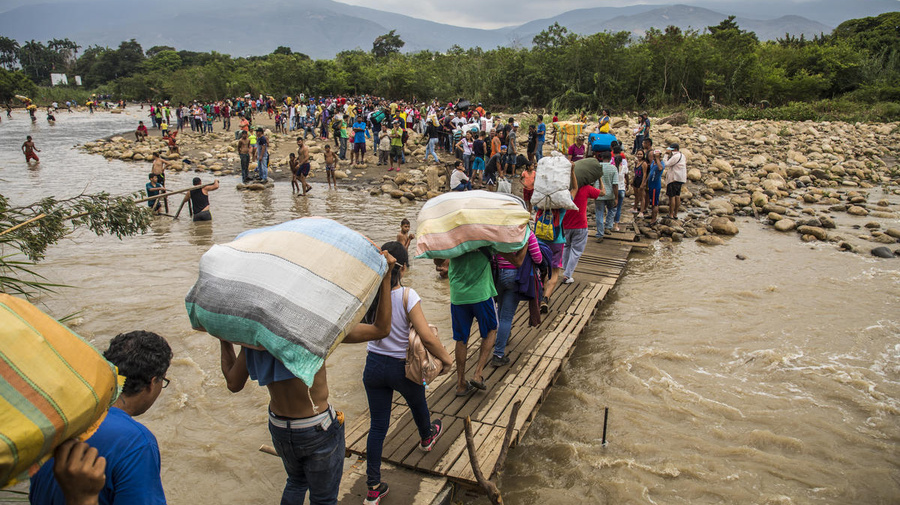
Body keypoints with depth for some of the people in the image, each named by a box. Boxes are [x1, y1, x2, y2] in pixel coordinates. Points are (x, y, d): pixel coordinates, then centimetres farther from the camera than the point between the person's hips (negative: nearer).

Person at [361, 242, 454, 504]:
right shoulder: (407, 295, -23)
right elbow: (427, 337, -26)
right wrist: (447, 359, -10)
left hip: (374, 366, 3)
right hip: (403, 367, -2)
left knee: (377, 426, 13)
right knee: (417, 404, 30)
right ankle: (426, 437, 62)